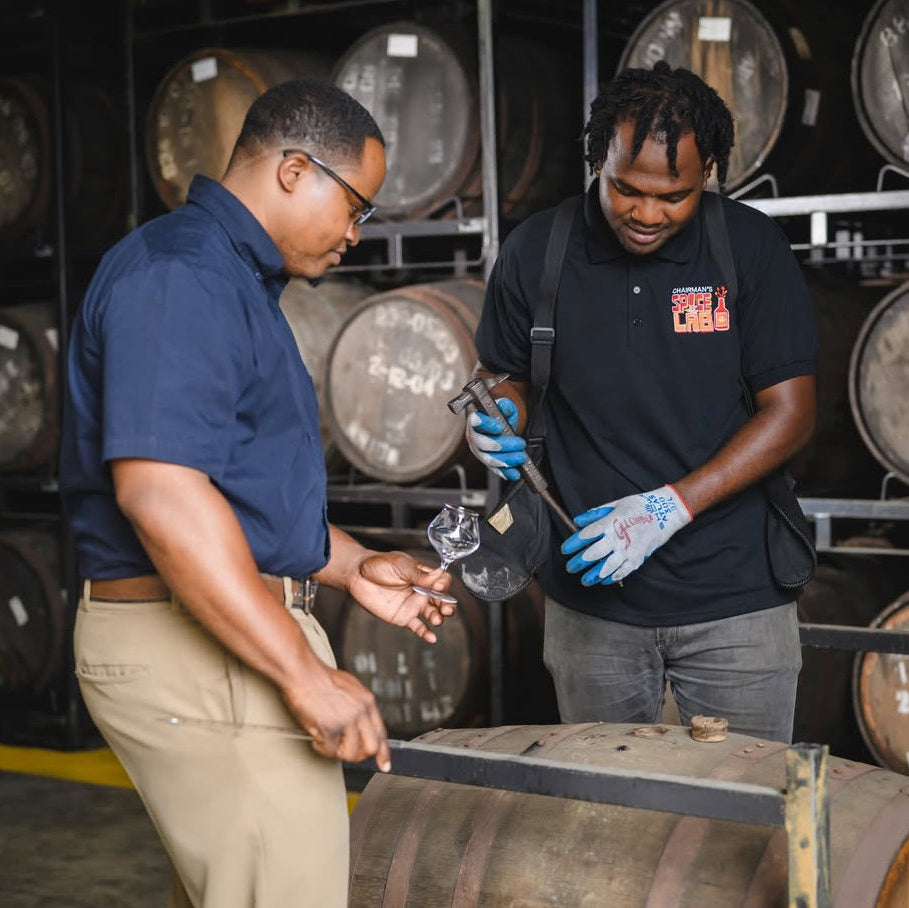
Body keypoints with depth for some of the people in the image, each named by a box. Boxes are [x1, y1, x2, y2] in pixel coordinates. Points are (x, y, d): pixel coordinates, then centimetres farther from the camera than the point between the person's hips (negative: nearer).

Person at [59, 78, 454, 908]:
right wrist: (306, 675, -26)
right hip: (200, 652, -11)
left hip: (230, 631, 11)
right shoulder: (179, 277, -16)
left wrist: (352, 567, 15)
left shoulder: (236, 281, 19)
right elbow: (159, 492, -27)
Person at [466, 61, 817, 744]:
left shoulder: (753, 248, -7)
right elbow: (507, 377, 12)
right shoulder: (536, 252, -2)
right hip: (591, 600, 2)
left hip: (734, 595, -1)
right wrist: (498, 421, -13)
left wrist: (668, 508, -17)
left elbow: (792, 412, -8)